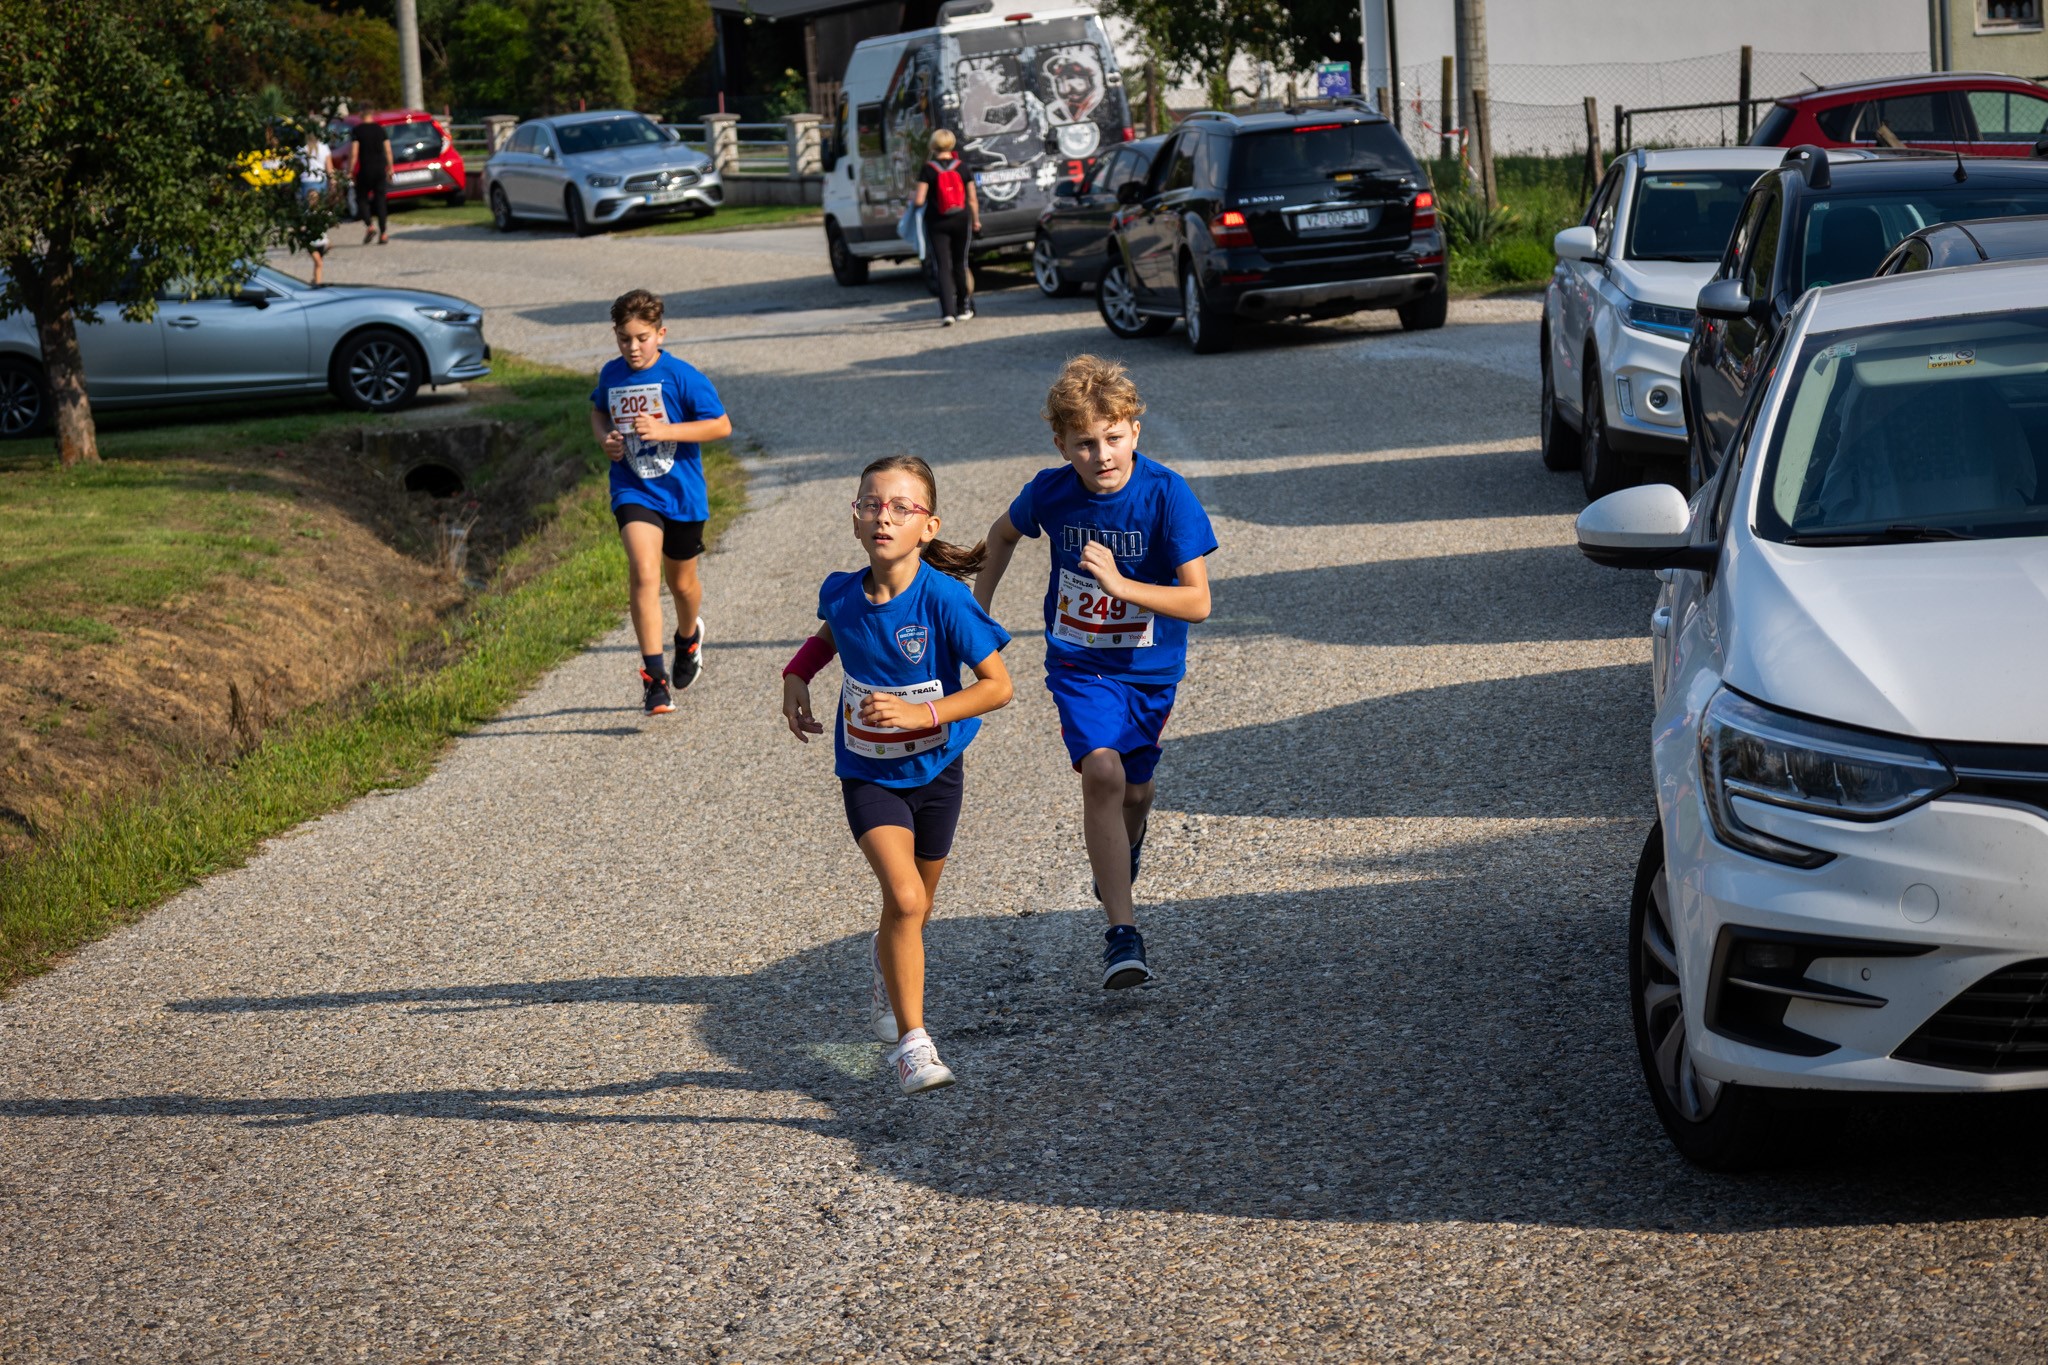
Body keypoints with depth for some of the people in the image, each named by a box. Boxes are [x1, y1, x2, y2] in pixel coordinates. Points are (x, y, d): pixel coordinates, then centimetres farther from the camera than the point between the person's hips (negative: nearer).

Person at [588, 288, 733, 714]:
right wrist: (604, 437, 0)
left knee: (682, 582, 16)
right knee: (643, 572, -21)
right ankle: (654, 676, -20)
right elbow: (599, 411, 23)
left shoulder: (682, 376, -12)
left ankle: (689, 636, 52)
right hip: (633, 491, 1)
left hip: (681, 491, -1)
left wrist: (664, 430, -22)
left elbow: (721, 425, -12)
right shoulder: (611, 375, 1)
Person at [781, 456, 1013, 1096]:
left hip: (934, 771, 0)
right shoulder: (843, 594, -11)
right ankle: (912, 1045, -12)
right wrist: (797, 674, -1)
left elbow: (998, 685, -19)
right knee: (904, 898, -19)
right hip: (868, 773, 0)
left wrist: (923, 713, -28)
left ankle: (885, 962, 54)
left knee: (914, 907, 19)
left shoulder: (943, 599, -23)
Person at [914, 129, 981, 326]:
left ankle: (947, 312, -16)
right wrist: (976, 220, 16)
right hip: (961, 221, 2)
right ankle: (963, 308, 27)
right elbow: (972, 199, 2)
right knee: (960, 264, 17)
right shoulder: (962, 168, -1)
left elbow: (919, 201, -12)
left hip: (936, 223, -2)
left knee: (943, 267, -3)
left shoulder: (928, 170, -8)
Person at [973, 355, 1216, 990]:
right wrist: (979, 601, 10)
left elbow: (1197, 602, -25)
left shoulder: (1168, 496, -21)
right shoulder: (1050, 492, -12)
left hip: (1149, 668, 0)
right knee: (1102, 771, -22)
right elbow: (1005, 532, 13)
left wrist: (1120, 584, -37)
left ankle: (1123, 845, 55)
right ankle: (1123, 934, -22)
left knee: (1134, 789, 16)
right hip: (1078, 663, 0)